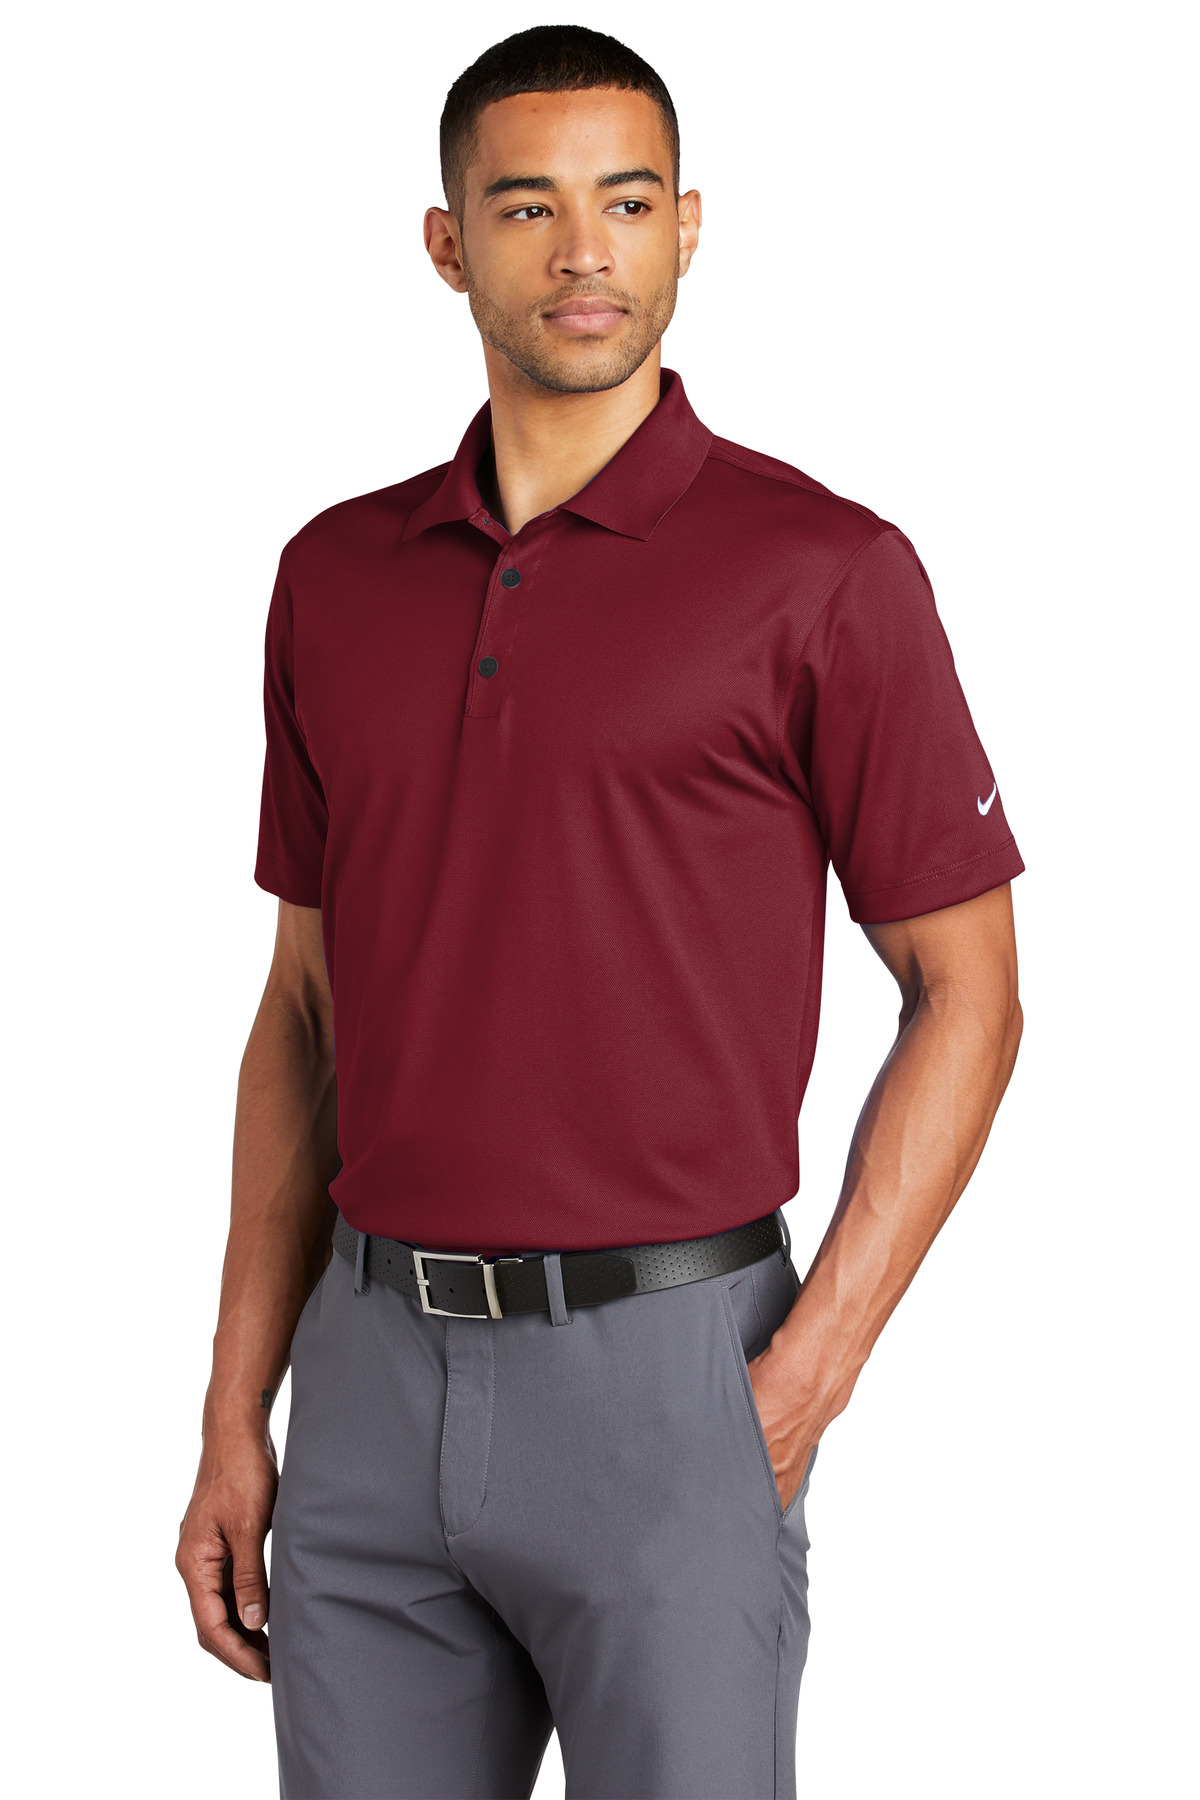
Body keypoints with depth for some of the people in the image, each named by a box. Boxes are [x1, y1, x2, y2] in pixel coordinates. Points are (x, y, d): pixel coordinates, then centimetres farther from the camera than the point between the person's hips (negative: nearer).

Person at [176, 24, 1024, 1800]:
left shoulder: (822, 570, -6)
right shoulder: (338, 577, 9)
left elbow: (966, 992, -2)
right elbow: (309, 1004, 13)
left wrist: (809, 1372, -11)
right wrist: (237, 1415, 9)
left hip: (664, 1372, -4)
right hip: (374, 1374, 4)